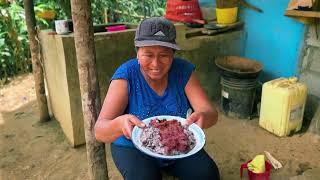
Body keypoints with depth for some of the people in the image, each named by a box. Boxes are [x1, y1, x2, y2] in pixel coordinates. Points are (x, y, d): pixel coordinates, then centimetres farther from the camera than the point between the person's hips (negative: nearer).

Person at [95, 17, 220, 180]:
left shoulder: (183, 71, -12)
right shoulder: (126, 76, -21)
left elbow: (211, 112, -18)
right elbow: (100, 132, -27)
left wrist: (203, 117, -43)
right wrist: (120, 124, -50)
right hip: (134, 148, -2)